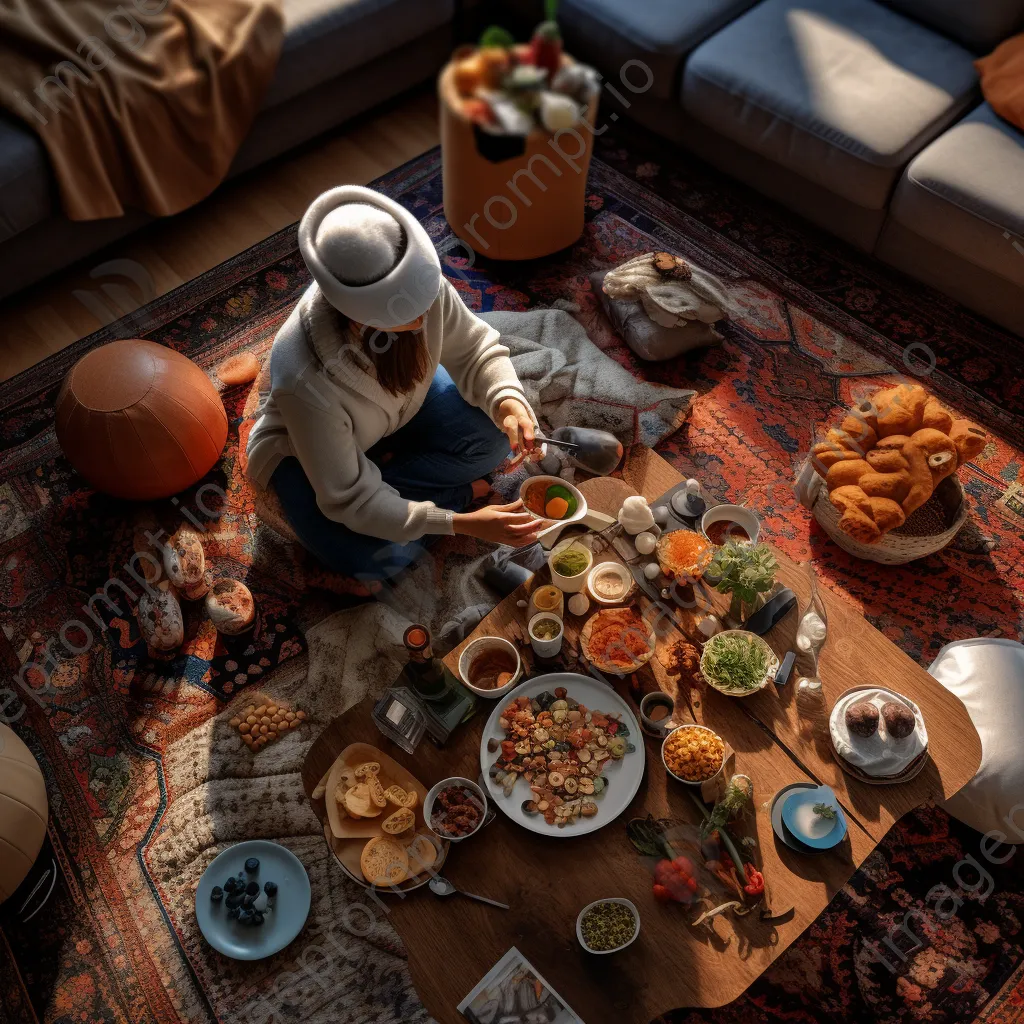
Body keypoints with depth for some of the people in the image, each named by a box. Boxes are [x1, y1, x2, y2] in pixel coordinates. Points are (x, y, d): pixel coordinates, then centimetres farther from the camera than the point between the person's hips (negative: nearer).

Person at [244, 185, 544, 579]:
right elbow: (349, 500, -32)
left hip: (401, 406, 5)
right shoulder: (305, 382, -42)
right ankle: (458, 494, 0)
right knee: (377, 558, -24)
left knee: (494, 435, -18)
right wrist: (462, 523, -38)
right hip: (306, 449, -4)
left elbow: (475, 350, -13)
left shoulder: (423, 286, -32)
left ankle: (381, 474, -4)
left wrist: (508, 400, -34)